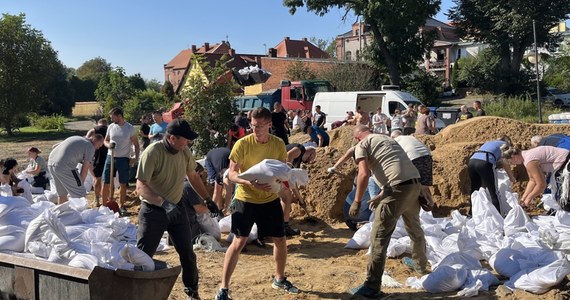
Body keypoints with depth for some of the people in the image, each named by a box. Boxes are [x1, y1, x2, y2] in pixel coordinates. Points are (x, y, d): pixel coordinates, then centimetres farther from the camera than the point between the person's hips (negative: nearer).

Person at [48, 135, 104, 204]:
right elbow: (85, 168, 0)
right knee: (80, 194, -1)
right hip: (64, 166, -9)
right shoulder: (90, 146, 1)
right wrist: (80, 184, 8)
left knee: (62, 194, 22)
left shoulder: (78, 139, 26)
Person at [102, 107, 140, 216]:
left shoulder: (130, 128, -7)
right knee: (106, 183, 2)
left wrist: (136, 158, -12)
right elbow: (105, 140, 14)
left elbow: (136, 145, -1)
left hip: (124, 159, -3)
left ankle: (121, 205, 20)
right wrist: (108, 145, -9)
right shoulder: (111, 127, 3)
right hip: (110, 157, 3)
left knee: (123, 184, 6)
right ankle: (104, 205, 13)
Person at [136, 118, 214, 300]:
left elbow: (193, 176, 14)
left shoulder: (185, 151, -3)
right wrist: (163, 202, -43)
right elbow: (141, 186, -29)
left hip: (177, 207, 6)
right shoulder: (152, 152, -24)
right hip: (153, 211, -6)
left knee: (187, 254, 12)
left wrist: (207, 199, 13)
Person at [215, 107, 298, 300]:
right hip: (246, 199, -4)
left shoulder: (279, 144, -4)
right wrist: (251, 183, -33)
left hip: (271, 199, 4)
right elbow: (232, 174, -15)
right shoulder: (243, 144, -15)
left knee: (280, 240, 11)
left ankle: (279, 279, 34)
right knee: (239, 242, -7)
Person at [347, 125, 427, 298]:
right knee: (414, 228, 31)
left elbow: (364, 175, -10)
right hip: (415, 183, 8)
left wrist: (357, 202, -3)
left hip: (399, 188, -8)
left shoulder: (362, 145, 5)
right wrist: (381, 196, 36)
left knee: (379, 237, -3)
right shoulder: (387, 138, 28)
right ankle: (420, 264, 53)